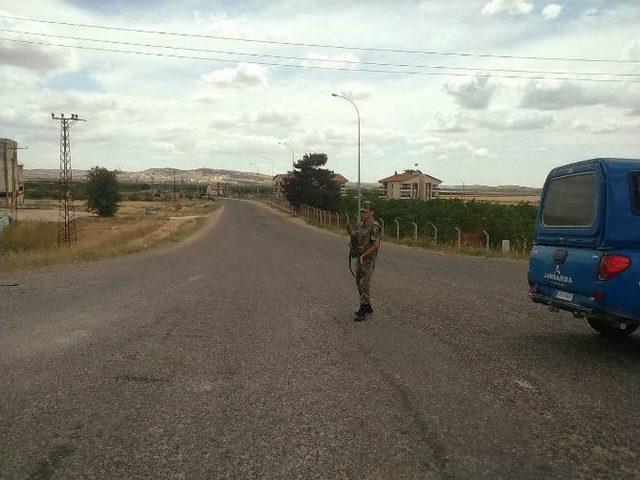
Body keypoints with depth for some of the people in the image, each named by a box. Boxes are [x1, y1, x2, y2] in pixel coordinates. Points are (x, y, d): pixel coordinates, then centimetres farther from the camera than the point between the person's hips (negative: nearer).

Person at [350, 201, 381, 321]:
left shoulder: (374, 227, -16)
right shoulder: (360, 225, 10)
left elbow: (376, 245, -22)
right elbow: (356, 239, 21)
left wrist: (363, 255, -22)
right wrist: (352, 243, -2)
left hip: (369, 259, -9)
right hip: (360, 258, 9)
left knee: (365, 284, -9)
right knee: (359, 282, 14)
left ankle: (362, 311, -7)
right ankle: (367, 306, 27)